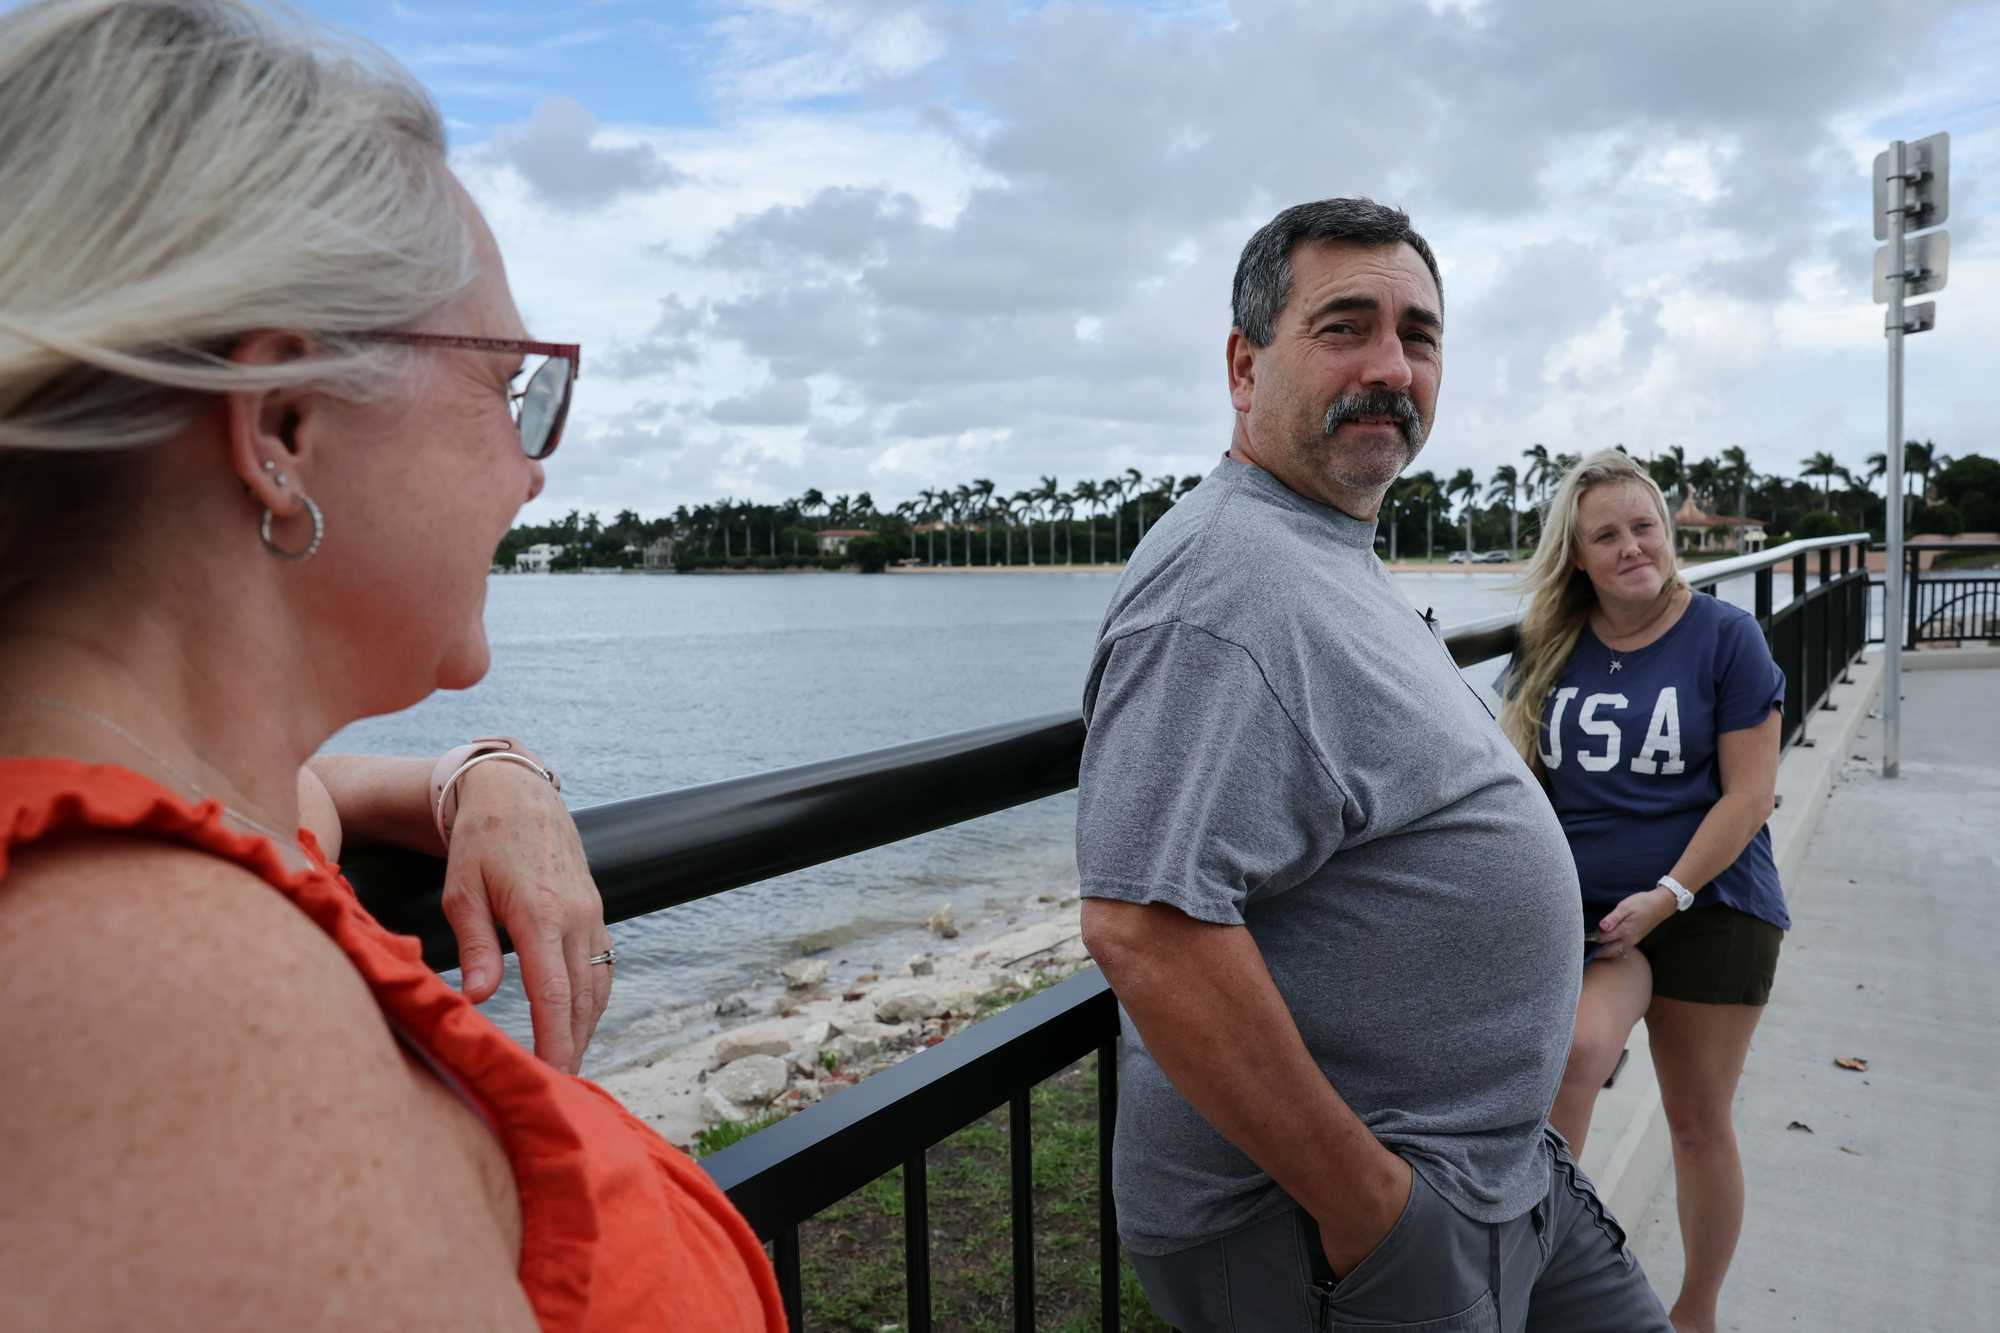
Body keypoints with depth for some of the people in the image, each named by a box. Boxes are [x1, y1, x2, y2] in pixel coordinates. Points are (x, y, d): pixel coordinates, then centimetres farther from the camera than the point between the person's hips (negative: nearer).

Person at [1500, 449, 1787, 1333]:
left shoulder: (1724, 636, -4)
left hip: (1708, 913, -1)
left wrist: (1666, 896, -16)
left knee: (1698, 1122, 11)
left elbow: (1749, 794, -7)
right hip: (1581, 913, 1)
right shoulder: (1551, 648, 4)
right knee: (1575, 1048, -29)